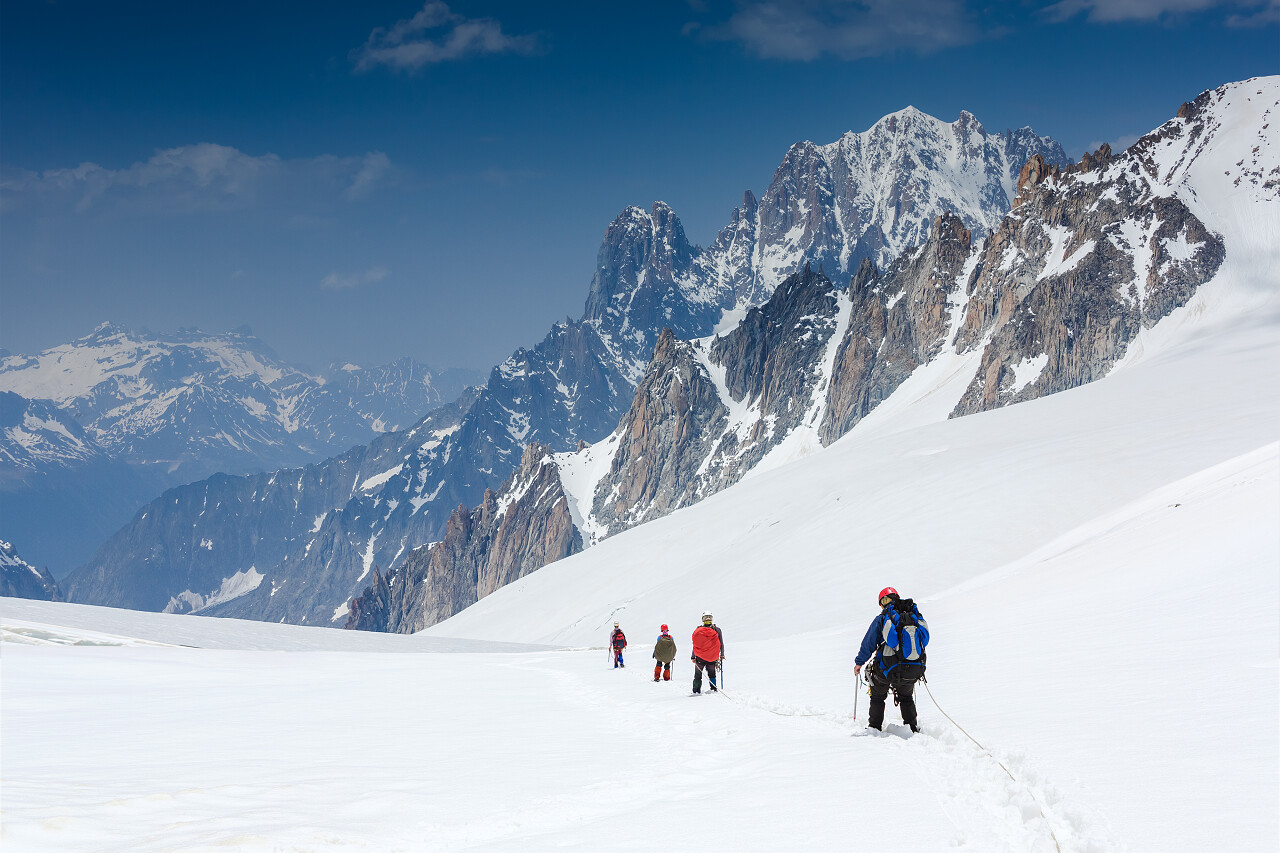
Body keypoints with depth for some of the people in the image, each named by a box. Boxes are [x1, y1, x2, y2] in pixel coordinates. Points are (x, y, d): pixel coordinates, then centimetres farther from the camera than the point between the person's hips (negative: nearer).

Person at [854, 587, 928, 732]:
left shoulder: (881, 619, -7)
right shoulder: (915, 616, 4)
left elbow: (868, 644, -3)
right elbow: (924, 639, 16)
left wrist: (859, 663, 10)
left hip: (888, 669, -3)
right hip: (914, 670, 3)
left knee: (878, 696, 21)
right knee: (906, 697, 27)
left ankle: (875, 727, 21)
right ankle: (913, 728, 22)